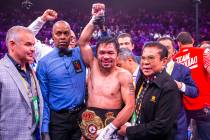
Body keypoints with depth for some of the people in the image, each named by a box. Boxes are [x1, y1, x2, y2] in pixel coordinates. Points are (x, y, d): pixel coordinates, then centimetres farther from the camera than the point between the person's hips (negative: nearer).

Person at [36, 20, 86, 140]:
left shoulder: (80, 53, 2)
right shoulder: (44, 63, -6)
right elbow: (43, 99, -6)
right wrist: (45, 130, -9)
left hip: (81, 116, 3)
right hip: (58, 119, -2)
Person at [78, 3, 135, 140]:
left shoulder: (124, 75, -8)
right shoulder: (93, 67, 3)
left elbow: (130, 106, -13)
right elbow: (83, 42, 1)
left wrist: (110, 128, -18)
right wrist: (95, 19, -3)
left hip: (112, 126, -3)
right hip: (89, 125, 3)